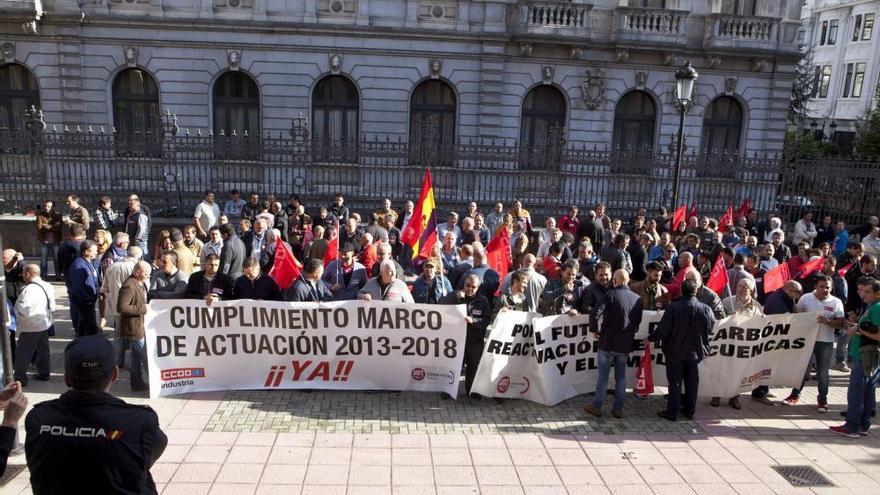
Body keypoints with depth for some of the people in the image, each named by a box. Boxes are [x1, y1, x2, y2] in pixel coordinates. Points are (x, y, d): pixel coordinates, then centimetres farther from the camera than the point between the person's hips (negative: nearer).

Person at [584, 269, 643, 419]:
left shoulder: (610, 294, -14)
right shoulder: (637, 298, 2)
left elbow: (595, 314, -23)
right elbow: (638, 321, 10)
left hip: (608, 342, -4)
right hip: (626, 344, 4)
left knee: (603, 376, 6)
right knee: (621, 376, 13)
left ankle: (596, 407, 15)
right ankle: (618, 409, 19)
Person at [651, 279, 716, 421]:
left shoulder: (674, 307, -20)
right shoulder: (704, 309, -10)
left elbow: (663, 329, -18)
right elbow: (709, 328, 2)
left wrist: (650, 338, -3)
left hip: (675, 352, -3)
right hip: (694, 352, 3)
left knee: (675, 382, 6)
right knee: (692, 382, 16)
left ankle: (672, 412, 10)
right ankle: (690, 410, 27)